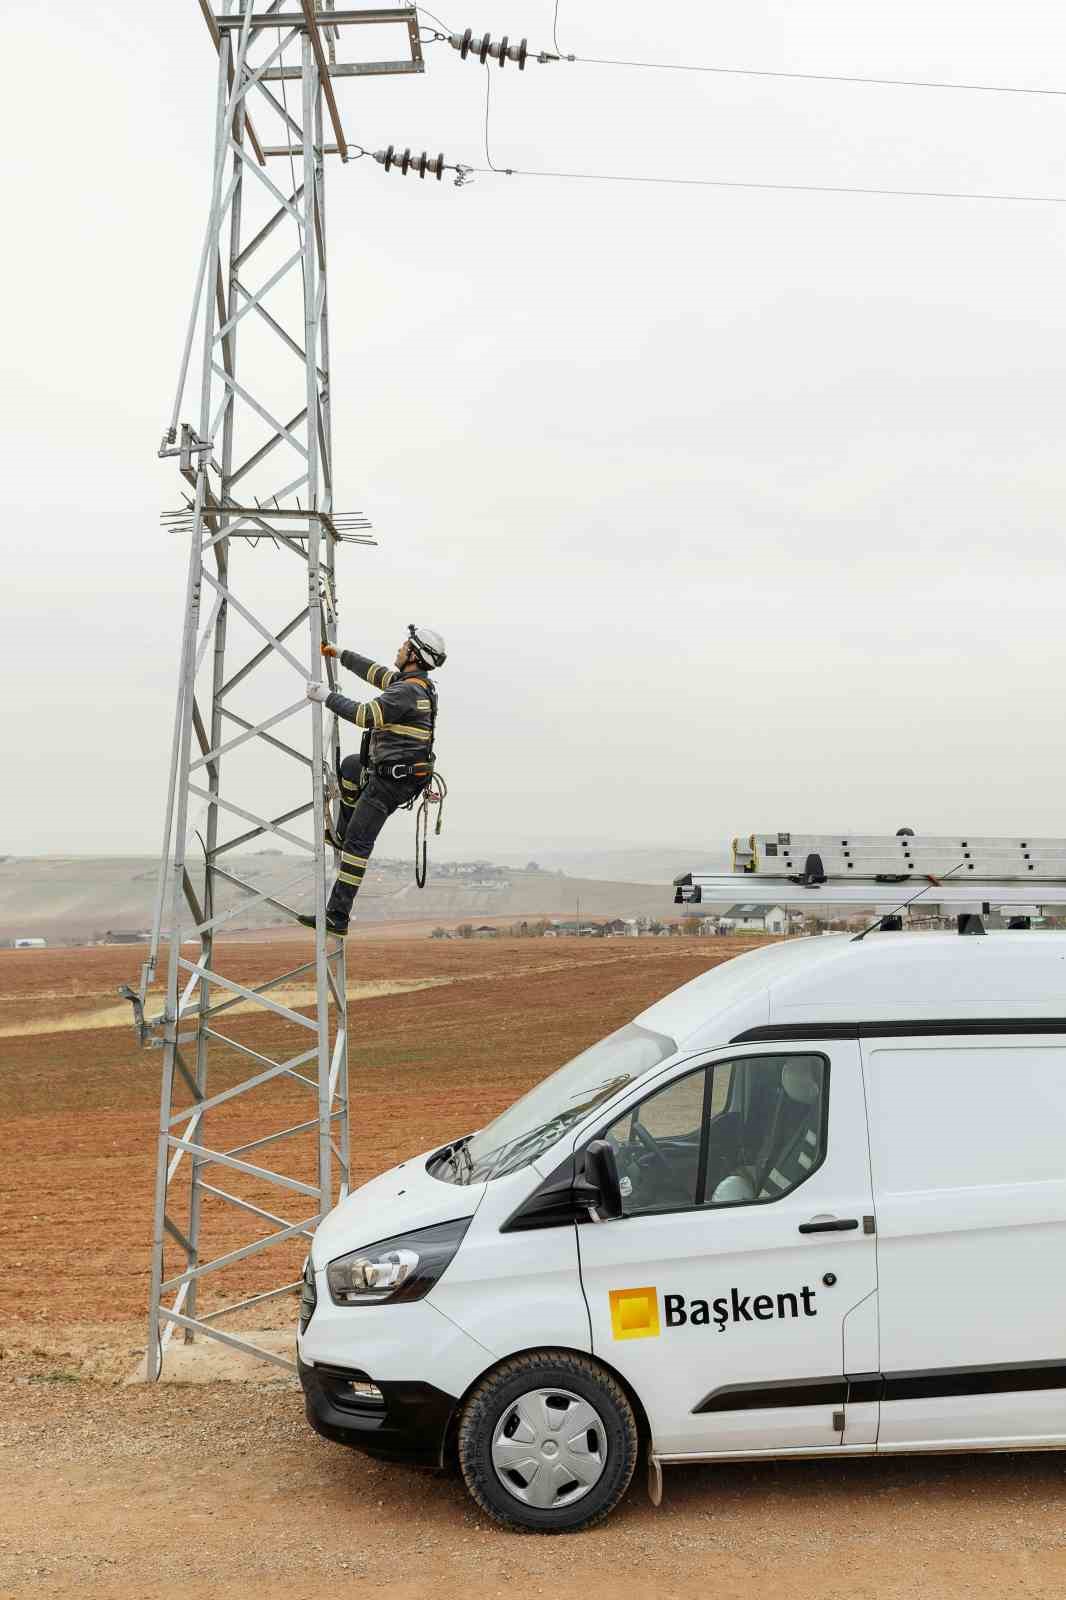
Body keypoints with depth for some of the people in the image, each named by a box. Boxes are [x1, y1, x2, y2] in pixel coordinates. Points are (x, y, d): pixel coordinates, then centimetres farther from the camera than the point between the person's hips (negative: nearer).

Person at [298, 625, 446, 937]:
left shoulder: (408, 692, -21)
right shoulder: (418, 683, 11)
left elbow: (365, 714, -27)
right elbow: (377, 672, 26)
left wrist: (327, 696, -16)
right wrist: (341, 654, 32)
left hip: (392, 780, -10)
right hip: (397, 771, 10)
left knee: (359, 842, -12)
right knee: (351, 766, 36)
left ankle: (337, 917, -15)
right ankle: (342, 835, 42)